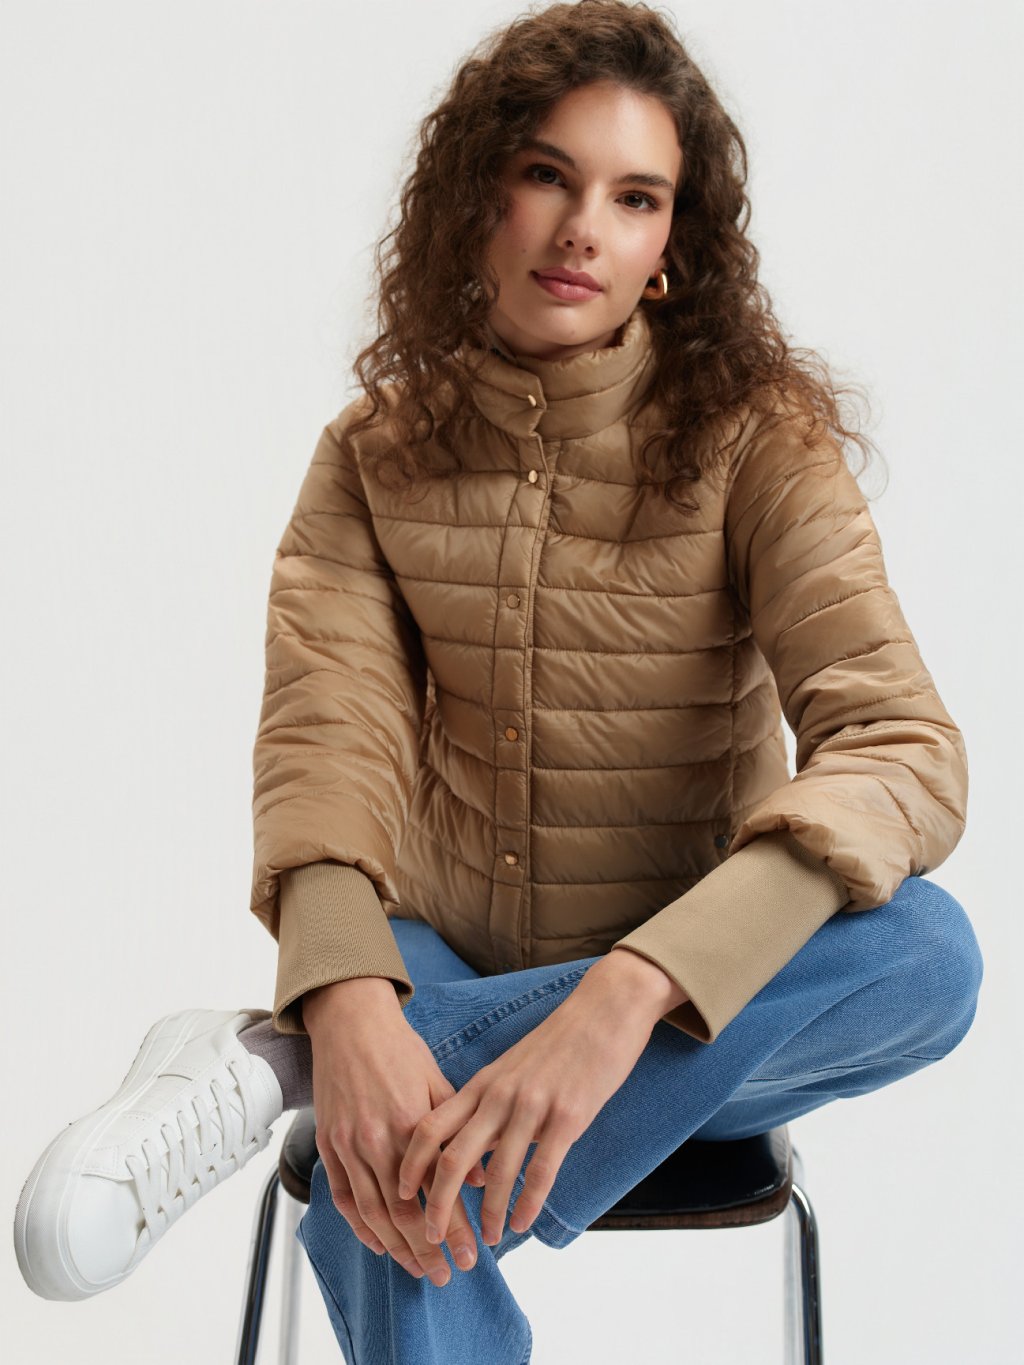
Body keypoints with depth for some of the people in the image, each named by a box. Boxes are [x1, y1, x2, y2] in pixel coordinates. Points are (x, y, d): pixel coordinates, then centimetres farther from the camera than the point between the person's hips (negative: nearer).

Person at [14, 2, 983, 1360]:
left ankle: (270, 1073, -27)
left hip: (698, 1008, 1)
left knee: (925, 950, -33)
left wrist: (626, 993, -39)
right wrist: (347, 1000, -36)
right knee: (395, 1224, -36)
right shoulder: (378, 452, -1)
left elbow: (905, 750, -24)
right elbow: (327, 728, -14)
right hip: (439, 968, -1)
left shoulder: (755, 441, -10)